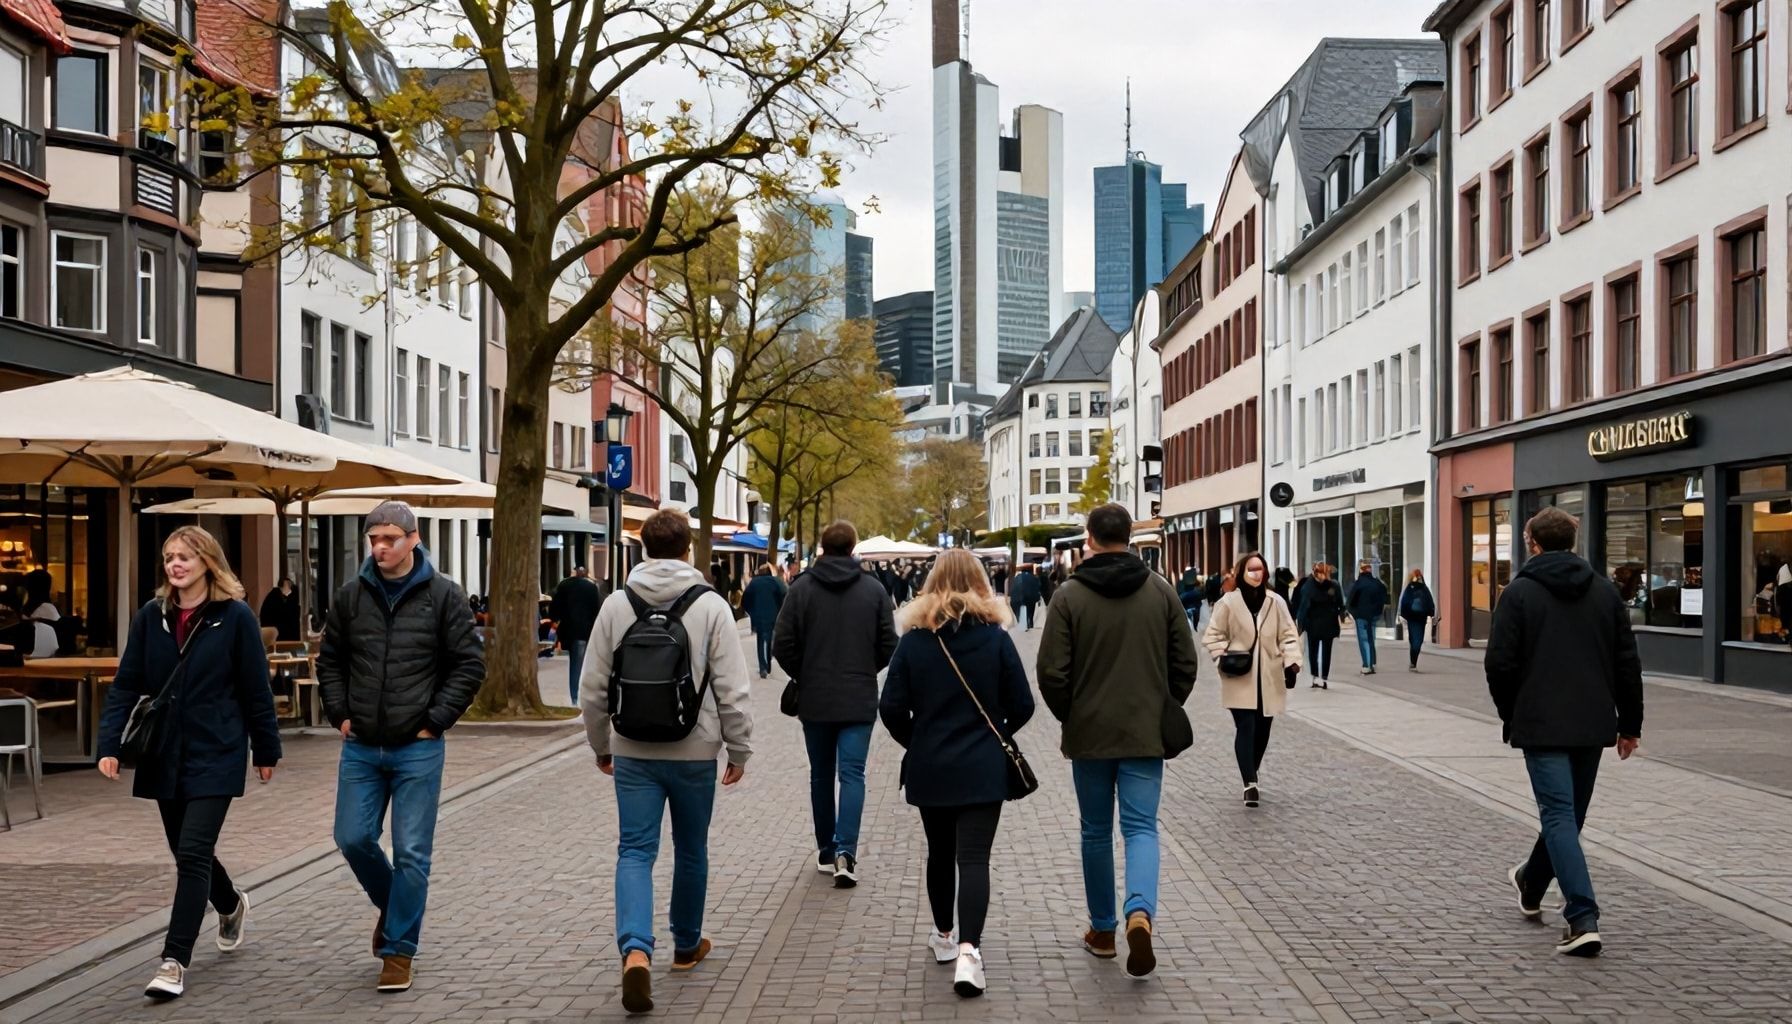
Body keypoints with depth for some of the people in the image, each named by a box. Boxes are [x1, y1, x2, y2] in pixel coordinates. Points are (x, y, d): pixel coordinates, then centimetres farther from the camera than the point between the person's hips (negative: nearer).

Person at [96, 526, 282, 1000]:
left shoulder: (235, 616, -8)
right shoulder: (150, 617, 2)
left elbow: (255, 689, -3)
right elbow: (126, 685, 2)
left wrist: (266, 749, 1)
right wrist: (110, 743, -8)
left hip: (215, 754, -5)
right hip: (164, 754, 5)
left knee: (193, 853, -11)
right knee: (187, 853, 16)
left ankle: (175, 960, -4)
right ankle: (232, 906, 44)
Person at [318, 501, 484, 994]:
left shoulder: (443, 595, -6)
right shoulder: (352, 596, 4)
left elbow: (470, 664, -3)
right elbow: (330, 660, 15)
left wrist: (436, 720, -8)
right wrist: (340, 713, 5)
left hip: (418, 749, -3)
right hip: (361, 748, 4)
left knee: (411, 853, 0)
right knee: (353, 839, 5)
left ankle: (399, 950, 13)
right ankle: (391, 905, 34)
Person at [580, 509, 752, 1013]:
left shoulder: (616, 604, -1)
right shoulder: (710, 606, -7)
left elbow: (593, 688, 4)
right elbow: (732, 688, -9)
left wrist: (601, 745, 17)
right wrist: (739, 748, 3)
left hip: (633, 753, 1)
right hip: (694, 753, -1)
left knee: (635, 851, 2)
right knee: (691, 851, 16)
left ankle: (636, 950, -18)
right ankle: (687, 945, 32)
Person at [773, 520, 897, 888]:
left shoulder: (801, 588, -5)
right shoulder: (874, 589, -4)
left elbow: (782, 645, -7)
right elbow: (888, 646, -2)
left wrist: (803, 677, 10)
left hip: (814, 700, 1)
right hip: (859, 701, -1)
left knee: (821, 775, 13)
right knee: (852, 774, 0)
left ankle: (826, 852, 21)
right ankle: (845, 850, -15)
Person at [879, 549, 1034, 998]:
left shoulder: (915, 638, -4)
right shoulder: (996, 636, -5)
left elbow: (891, 708, -6)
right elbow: (1022, 705, -3)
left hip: (929, 767, 2)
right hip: (983, 768, -2)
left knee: (940, 852, 18)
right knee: (974, 858, -3)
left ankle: (943, 936, 31)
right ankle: (967, 950, -17)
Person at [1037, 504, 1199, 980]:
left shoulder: (1071, 595, -7)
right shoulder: (1161, 591, 1)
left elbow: (1052, 672, -8)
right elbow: (1185, 663, 3)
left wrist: (1068, 718, 8)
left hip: (1089, 733, -1)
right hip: (1146, 732, 1)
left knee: (1096, 831, 12)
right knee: (1141, 826, 3)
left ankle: (1102, 930, 21)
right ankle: (1140, 911, -22)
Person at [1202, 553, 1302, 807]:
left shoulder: (1276, 602, 3)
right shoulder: (1228, 602, -3)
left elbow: (1288, 635, 4)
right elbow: (1212, 636, 2)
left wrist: (1292, 661, -10)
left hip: (1269, 679, 3)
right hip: (1240, 679, -3)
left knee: (1262, 730, 9)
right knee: (1246, 728, -11)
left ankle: (1251, 775, 27)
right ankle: (1250, 783, -13)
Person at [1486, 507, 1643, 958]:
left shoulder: (1519, 593, -5)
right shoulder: (1605, 591, 8)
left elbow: (1500, 664, -8)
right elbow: (1628, 664, 8)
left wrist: (1510, 715, 8)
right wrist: (1630, 724, 14)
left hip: (1542, 725, -5)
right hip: (1594, 724, 5)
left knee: (1559, 815, -6)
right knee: (1569, 813, 20)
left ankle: (1583, 921, -17)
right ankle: (1532, 886, 41)